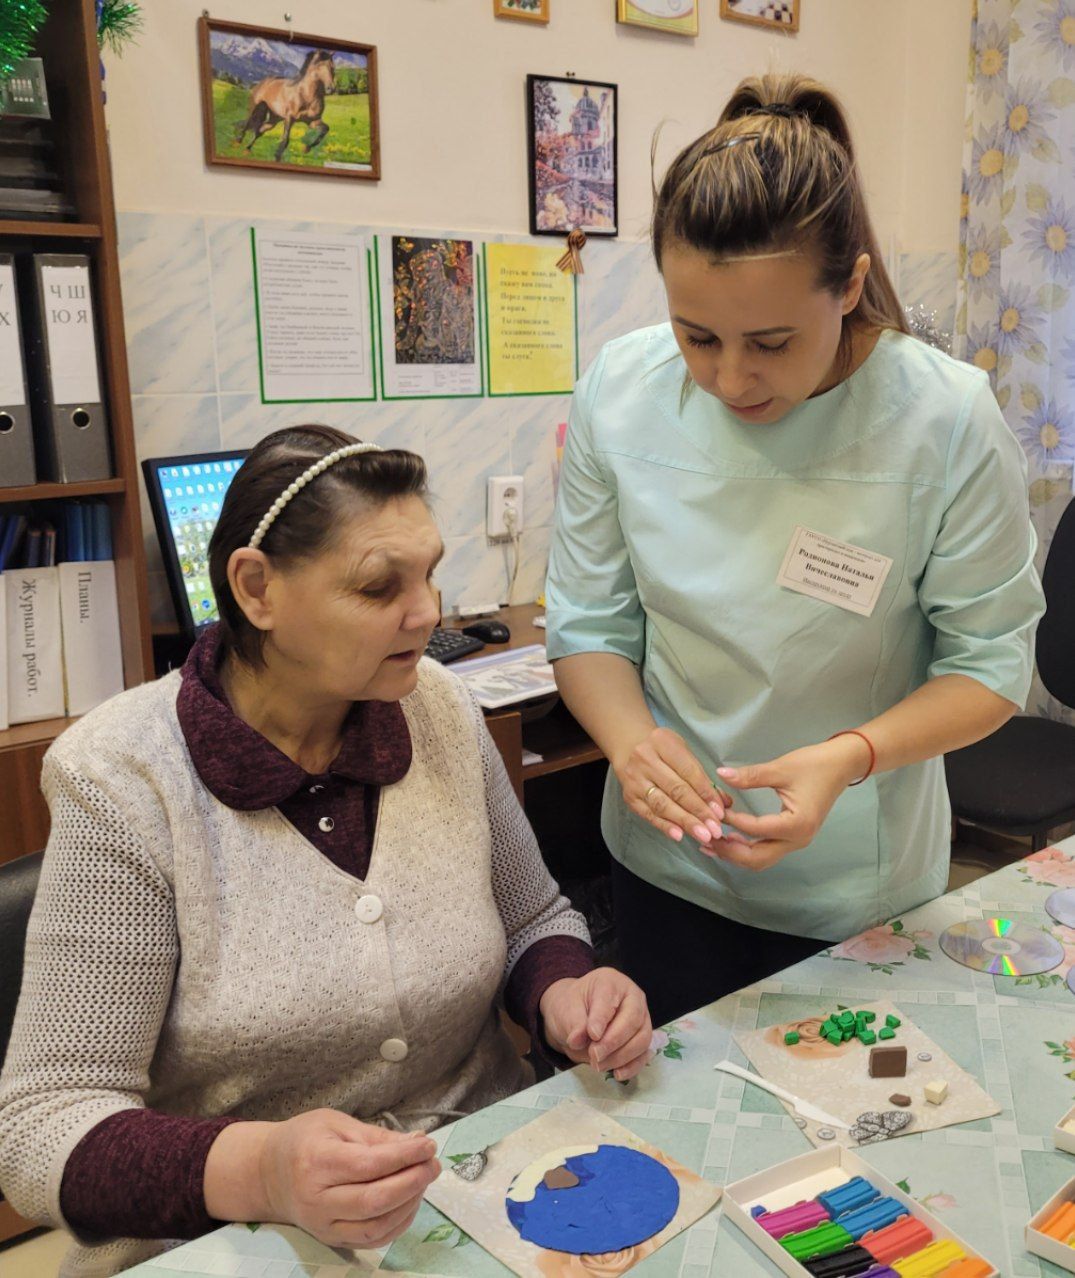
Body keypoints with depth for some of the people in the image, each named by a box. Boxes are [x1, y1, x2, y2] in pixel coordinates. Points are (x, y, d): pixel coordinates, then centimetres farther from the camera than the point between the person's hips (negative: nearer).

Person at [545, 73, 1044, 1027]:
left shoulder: (949, 420, -20)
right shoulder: (620, 392, -13)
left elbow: (990, 662, -12)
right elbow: (588, 624, -6)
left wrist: (851, 756, -29)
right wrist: (629, 736, -26)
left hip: (861, 883, -1)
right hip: (668, 862, 2)